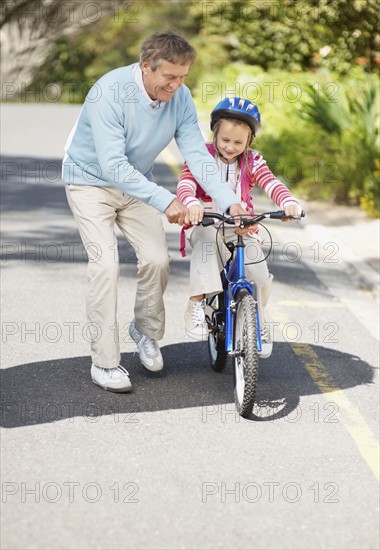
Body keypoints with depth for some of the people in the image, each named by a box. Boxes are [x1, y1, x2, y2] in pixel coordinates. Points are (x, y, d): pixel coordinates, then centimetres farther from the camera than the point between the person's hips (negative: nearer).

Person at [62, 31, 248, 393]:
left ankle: (146, 330, 22)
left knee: (157, 258, -6)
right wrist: (166, 201, -42)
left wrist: (231, 203, -30)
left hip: (135, 183, 5)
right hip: (91, 181, -5)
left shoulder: (180, 98, -16)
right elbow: (113, 165, -36)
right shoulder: (111, 92, -32)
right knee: (105, 264, -16)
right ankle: (104, 363, -7)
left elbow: (197, 155, -18)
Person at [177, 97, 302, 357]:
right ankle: (198, 302, -35)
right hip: (207, 225, -2)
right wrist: (192, 203, -43)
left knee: (258, 268, -17)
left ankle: (258, 321, 11)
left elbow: (272, 183, -14)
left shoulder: (252, 162, 4)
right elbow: (185, 184, -18)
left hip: (242, 228, 2)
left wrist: (288, 201, -37)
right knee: (206, 242, -38)